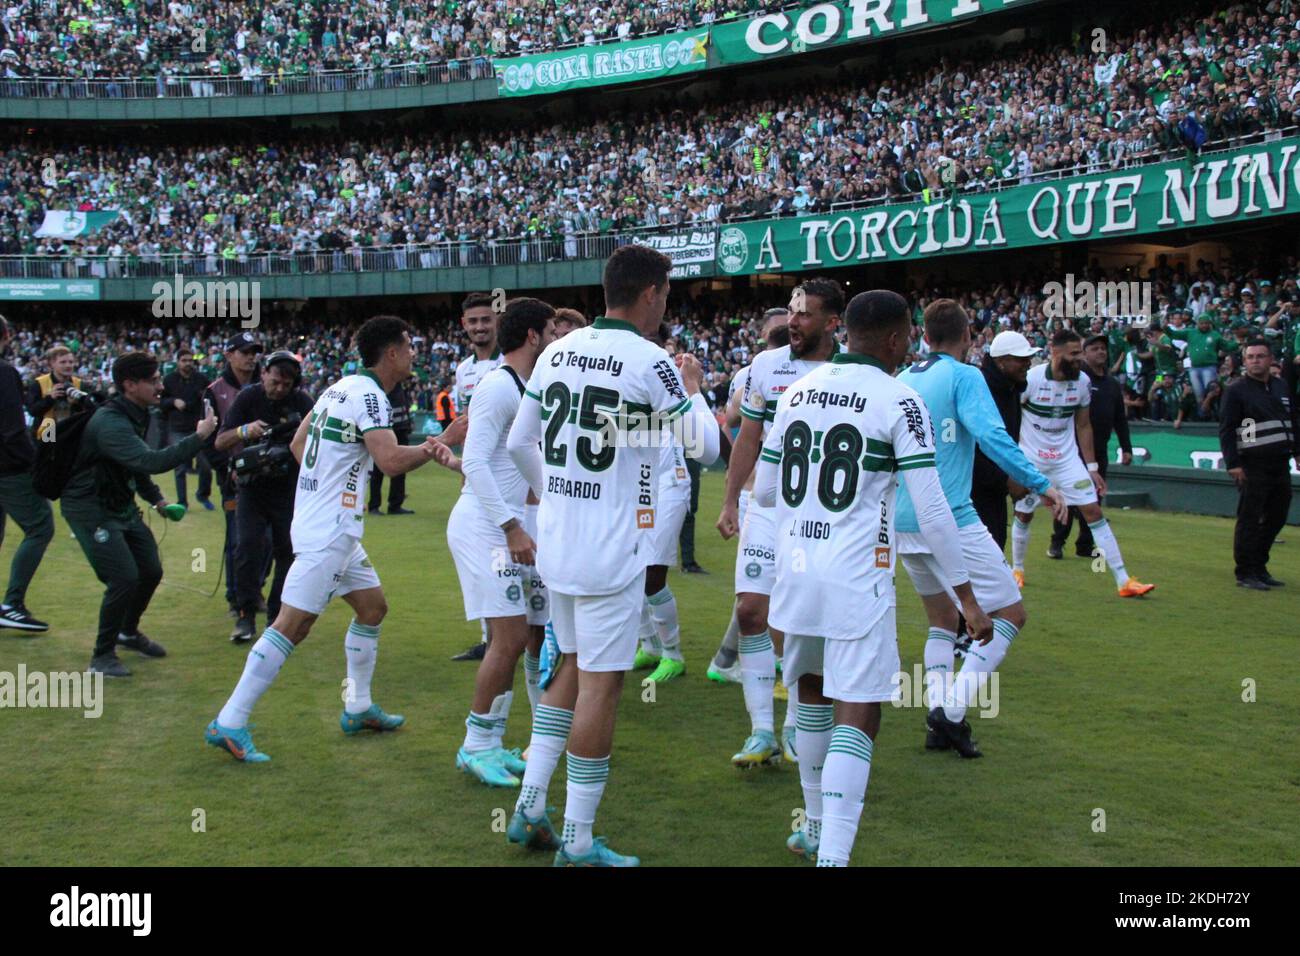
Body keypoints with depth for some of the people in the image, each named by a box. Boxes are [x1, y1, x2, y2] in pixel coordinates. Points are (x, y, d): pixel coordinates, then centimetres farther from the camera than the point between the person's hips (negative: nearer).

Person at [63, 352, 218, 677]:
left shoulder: (136, 415, 4)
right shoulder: (109, 423, -28)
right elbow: (150, 462, -41)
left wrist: (157, 499, 15)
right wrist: (198, 437, -37)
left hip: (123, 507, 10)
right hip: (90, 509, -10)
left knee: (151, 571, 12)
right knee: (124, 578, -16)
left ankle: (128, 632, 38)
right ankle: (102, 655, 2)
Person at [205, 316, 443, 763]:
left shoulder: (341, 387, 13)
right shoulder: (369, 395, -15)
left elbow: (297, 443, 21)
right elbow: (392, 461, -26)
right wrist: (432, 448, -9)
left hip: (336, 527, 10)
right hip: (329, 530, -10)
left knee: (373, 607, 19)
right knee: (292, 625, -9)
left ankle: (358, 707, 28)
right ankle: (229, 723, -5)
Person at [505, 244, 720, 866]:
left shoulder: (556, 353, 7)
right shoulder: (651, 363, -13)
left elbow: (518, 444, 15)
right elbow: (705, 447, -6)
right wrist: (693, 388, 11)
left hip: (555, 541, 7)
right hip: (610, 551, -7)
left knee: (573, 669, 22)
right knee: (600, 686, 2)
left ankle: (529, 808, 23)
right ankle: (577, 844, 10)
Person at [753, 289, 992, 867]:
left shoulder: (798, 390, 8)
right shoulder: (898, 401, -9)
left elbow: (763, 493, 14)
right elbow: (931, 511, -12)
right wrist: (966, 596, -5)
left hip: (795, 568, 6)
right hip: (856, 580, -6)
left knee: (812, 690, 22)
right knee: (857, 716, -2)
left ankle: (816, 829, 36)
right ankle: (832, 853, -9)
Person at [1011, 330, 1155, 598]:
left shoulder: (1082, 382, -4)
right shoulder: (1031, 379, -17)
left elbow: (1083, 426, 7)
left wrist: (1092, 468, 6)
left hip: (1067, 459, 3)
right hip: (1031, 459, -3)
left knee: (1094, 512, -4)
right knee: (1023, 515, 9)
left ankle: (1123, 581, -5)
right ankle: (1017, 570, 34)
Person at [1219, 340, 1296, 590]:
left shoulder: (1282, 387, 14)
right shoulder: (1235, 390, -5)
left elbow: (1292, 421, 22)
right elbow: (1226, 430, -8)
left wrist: (1296, 451, 14)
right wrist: (1233, 464, -15)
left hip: (1280, 464, 7)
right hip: (1253, 466, -7)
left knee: (1276, 518, 10)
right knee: (1250, 520, -5)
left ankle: (1259, 567, 22)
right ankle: (1245, 573, 2)